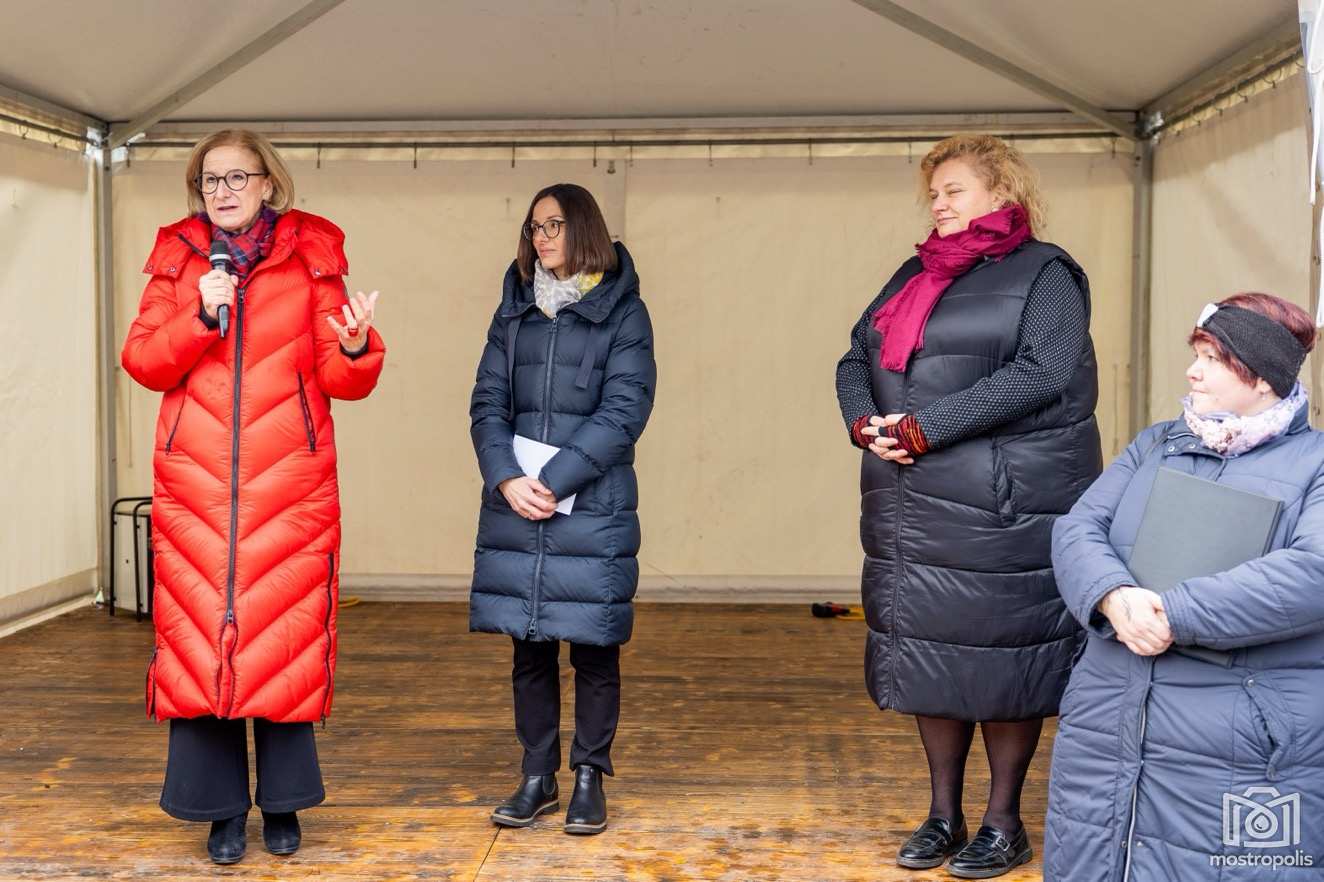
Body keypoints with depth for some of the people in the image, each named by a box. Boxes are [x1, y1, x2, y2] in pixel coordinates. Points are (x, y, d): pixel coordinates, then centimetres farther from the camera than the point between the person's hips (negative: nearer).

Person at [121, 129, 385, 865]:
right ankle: (221, 809, 12)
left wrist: (356, 347, -18)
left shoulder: (312, 259, 6)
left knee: (286, 639, 0)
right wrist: (201, 318, -12)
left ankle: (282, 803, 16)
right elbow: (141, 361, 3)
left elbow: (342, 380, 3)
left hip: (290, 485, -1)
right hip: (195, 485, 1)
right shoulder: (177, 260, 11)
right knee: (199, 636, 0)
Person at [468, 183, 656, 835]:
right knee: (529, 648, 8)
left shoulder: (622, 312, 1)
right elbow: (487, 402, 7)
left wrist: (554, 482, -15)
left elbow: (624, 412, -8)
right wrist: (507, 479, -10)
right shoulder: (515, 310, 13)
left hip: (593, 509, -3)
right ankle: (537, 779, 19)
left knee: (593, 648, 2)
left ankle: (589, 778, 16)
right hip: (514, 505, 4)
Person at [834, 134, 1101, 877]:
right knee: (930, 652, 11)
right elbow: (857, 359, 15)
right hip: (913, 507, 6)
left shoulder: (1044, 272, -2)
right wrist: (867, 422, -7)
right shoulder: (917, 274, 18)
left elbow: (1042, 374, -17)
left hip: (1005, 506, -6)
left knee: (1001, 658, 1)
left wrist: (924, 427, -19)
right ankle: (944, 816, 24)